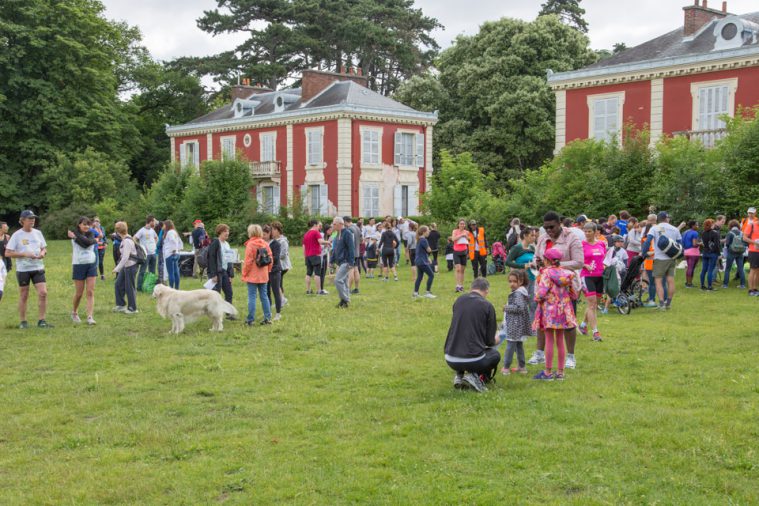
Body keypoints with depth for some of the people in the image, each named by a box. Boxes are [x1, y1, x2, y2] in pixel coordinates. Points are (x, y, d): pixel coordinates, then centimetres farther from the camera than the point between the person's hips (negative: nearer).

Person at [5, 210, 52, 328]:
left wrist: (43, 253, -7)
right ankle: (23, 322, 16)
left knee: (43, 293, -8)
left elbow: (44, 248, 17)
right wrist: (25, 254, -18)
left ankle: (41, 321, -1)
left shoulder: (38, 233, 7)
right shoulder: (17, 235, -5)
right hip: (23, 269, -3)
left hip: (38, 268, 3)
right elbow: (8, 253, -8)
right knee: (23, 296, 6)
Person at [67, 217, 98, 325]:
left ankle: (90, 317, -7)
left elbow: (88, 242, -14)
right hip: (79, 265, -3)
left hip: (91, 265, 3)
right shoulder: (74, 235, -4)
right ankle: (74, 313, 28)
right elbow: (84, 244, -19)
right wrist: (94, 241, -11)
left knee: (91, 292, -5)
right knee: (79, 293, 4)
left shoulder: (91, 234, 8)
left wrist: (76, 236, -13)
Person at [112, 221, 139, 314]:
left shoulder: (127, 241, -21)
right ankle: (121, 305, 25)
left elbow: (125, 257, -24)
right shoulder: (124, 239, 8)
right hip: (125, 266, 10)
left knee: (129, 287, 1)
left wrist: (117, 268, -19)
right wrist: (118, 267, 16)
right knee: (118, 285, 14)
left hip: (131, 266, -10)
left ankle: (132, 308, 12)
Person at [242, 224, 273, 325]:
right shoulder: (265, 244, 5)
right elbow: (270, 259, 6)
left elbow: (248, 261, -13)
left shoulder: (250, 244, -12)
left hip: (252, 276, -5)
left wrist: (244, 274, -4)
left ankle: (250, 320, 1)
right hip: (263, 276, 5)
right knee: (264, 296, 11)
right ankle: (267, 318, 12)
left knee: (252, 297, -1)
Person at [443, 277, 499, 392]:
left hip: (451, 360, 4)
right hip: (473, 360, -4)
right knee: (495, 355, 26)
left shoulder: (459, 300, 7)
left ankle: (459, 376, 14)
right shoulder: (487, 306, -4)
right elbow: (490, 341, 1)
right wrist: (495, 341, 27)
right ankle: (475, 375, 1)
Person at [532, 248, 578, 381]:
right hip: (564, 310, 5)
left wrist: (537, 298, 0)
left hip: (549, 309, -5)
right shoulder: (567, 274, 4)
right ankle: (560, 372, 16)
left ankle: (548, 372, 4)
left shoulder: (546, 273, -13)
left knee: (549, 340, 0)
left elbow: (541, 293, -21)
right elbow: (574, 295, 7)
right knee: (560, 341, 11)